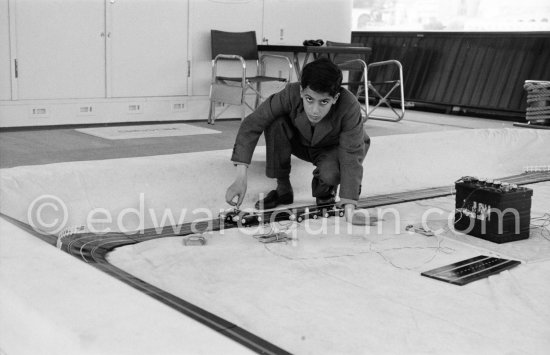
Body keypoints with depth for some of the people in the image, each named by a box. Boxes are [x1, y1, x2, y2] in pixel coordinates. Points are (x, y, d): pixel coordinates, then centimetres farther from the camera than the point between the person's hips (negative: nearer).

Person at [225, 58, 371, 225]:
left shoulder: (350, 108, -38)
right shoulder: (291, 93, -34)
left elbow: (351, 157, -37)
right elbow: (251, 124, -32)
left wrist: (349, 209, -47)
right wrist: (240, 179, -39)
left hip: (334, 148, -2)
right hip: (301, 142, 3)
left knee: (330, 174, -36)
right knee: (275, 122, -28)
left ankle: (326, 192, 3)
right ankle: (283, 189, -9)